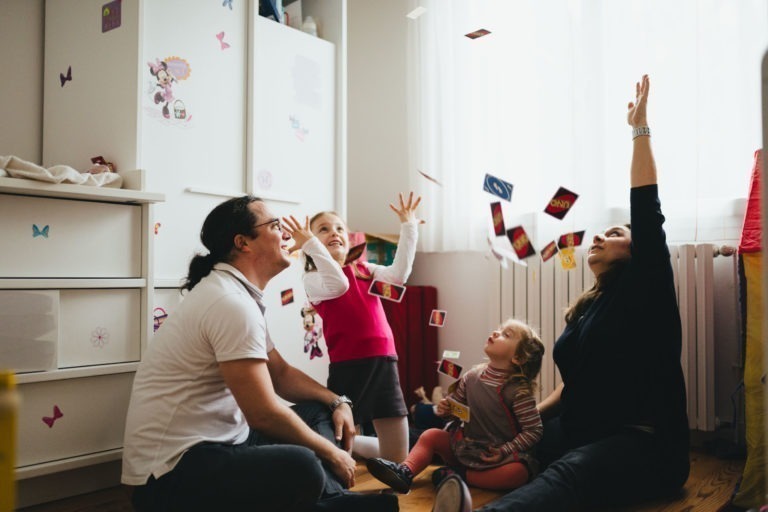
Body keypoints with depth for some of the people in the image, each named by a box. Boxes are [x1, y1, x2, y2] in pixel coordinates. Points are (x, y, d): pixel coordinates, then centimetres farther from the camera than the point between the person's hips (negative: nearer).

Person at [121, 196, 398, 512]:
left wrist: (336, 402, 5)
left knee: (318, 412, 12)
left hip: (215, 442, 11)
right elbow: (264, 414, -24)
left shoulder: (237, 294, 12)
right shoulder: (231, 302, -21)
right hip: (173, 468, -11)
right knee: (302, 469, -35)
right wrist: (332, 453, -10)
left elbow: (280, 373, 20)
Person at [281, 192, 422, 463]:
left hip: (384, 363, 5)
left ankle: (348, 443, 37)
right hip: (348, 366, -4)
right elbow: (338, 285, -22)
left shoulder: (365, 270, 14)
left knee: (397, 458, 11)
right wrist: (310, 244, -22)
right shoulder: (313, 278, 0)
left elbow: (399, 274, -3)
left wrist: (408, 226, -2)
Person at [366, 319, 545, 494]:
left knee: (519, 471, -33)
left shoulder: (518, 391, -19)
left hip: (495, 455, -5)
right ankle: (405, 472, -24)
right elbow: (456, 404, 13)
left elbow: (534, 430, -14)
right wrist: (445, 409, -10)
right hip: (467, 446, 5)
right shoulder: (471, 377, -3)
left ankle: (461, 476, -20)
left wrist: (504, 451, -22)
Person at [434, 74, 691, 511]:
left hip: (639, 444, -9)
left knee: (566, 476, -39)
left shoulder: (644, 291, -1)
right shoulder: (587, 308, 18)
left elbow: (647, 213, -13)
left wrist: (640, 129, -11)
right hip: (578, 433, 9)